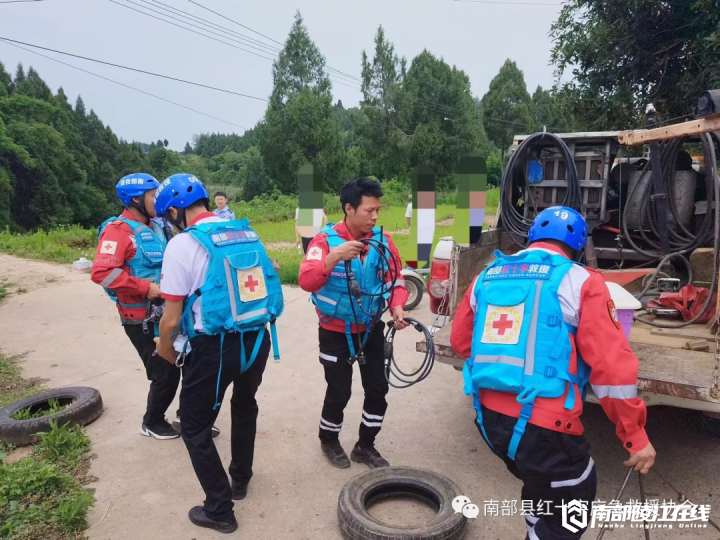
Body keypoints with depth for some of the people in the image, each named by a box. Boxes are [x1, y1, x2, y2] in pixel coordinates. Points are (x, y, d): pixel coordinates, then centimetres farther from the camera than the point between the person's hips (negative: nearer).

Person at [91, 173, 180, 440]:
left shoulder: (154, 227, 11)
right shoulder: (118, 230, -16)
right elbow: (101, 273, -27)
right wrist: (145, 288, -26)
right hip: (142, 319, -8)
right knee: (166, 374, 0)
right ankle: (152, 423, 26)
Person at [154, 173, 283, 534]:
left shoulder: (182, 244, -12)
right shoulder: (247, 233, 4)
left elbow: (172, 318, -12)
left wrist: (164, 348, 8)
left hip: (214, 348, -6)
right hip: (258, 340, 6)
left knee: (195, 428, 14)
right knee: (245, 407, 30)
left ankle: (219, 510, 22)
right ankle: (241, 479, 46)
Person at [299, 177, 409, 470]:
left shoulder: (382, 240, -6)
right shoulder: (326, 239, -17)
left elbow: (395, 280, 0)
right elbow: (306, 281, -30)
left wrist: (397, 308, -18)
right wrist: (334, 257, -45)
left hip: (371, 330, 4)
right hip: (336, 333, -4)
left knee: (378, 389, 10)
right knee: (339, 393, 7)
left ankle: (365, 445, 32)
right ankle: (329, 441, 36)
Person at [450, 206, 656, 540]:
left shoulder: (487, 277, 10)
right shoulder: (581, 282, -5)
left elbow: (461, 342, 18)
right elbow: (612, 366, -9)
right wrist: (636, 437, 0)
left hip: (488, 416, 6)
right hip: (544, 425, -6)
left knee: (542, 489, 32)